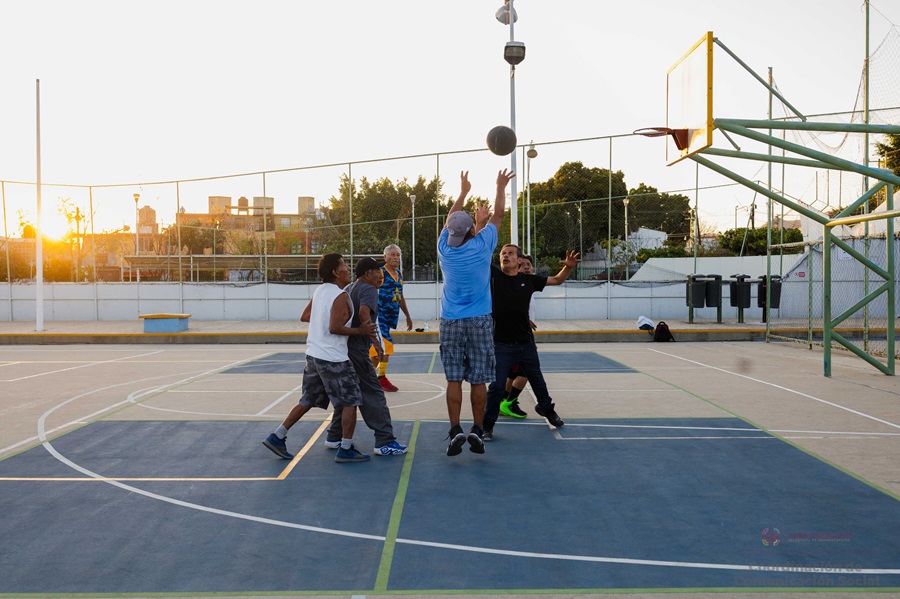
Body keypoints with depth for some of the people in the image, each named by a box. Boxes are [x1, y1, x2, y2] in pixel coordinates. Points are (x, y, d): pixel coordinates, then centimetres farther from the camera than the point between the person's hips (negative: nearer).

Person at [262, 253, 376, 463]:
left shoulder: (320, 290, 10)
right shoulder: (341, 296, -16)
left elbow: (304, 316, 17)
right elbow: (334, 328, -23)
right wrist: (359, 330, -13)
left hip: (314, 355, 9)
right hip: (333, 359, -9)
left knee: (307, 401, 18)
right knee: (350, 401, 3)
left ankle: (277, 437, 19)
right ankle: (346, 449, 6)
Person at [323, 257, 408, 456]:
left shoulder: (348, 289, 19)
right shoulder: (368, 289, -8)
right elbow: (364, 313, -26)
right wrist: (375, 340, -21)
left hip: (342, 348, 9)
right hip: (356, 351, -9)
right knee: (374, 394, -7)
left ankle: (334, 438, 27)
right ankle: (385, 442, -8)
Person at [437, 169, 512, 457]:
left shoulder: (444, 248, 0)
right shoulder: (481, 246, -6)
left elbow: (451, 220, 19)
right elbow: (498, 216, 8)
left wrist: (463, 192, 31)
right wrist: (501, 187, 22)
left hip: (450, 322, 2)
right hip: (479, 322, -2)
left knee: (454, 379, 2)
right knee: (478, 379, 3)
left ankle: (455, 430, -5)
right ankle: (477, 430, 5)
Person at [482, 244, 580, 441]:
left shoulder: (529, 280, 3)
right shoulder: (493, 274, -5)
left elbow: (557, 280, 13)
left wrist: (568, 267, -4)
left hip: (526, 343, 3)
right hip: (501, 344, -3)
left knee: (537, 380, 21)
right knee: (497, 386, -7)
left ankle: (546, 408, 48)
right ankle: (487, 425, 9)